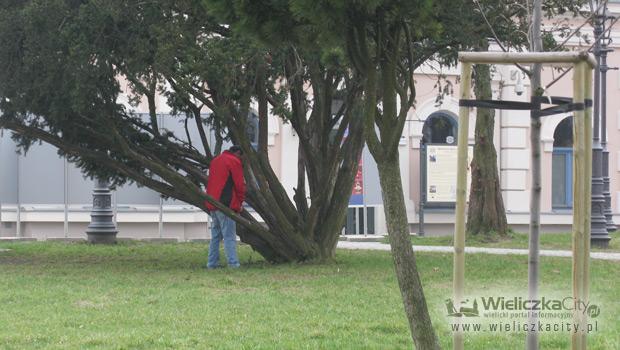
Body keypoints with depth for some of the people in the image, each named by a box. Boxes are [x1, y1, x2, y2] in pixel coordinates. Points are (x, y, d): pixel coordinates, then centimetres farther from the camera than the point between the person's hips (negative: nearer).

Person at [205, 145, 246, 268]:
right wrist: (240, 201, 5)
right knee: (229, 236, -10)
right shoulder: (234, 162, -5)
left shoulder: (215, 160, 20)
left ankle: (212, 263, 11)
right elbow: (240, 184, -8)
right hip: (226, 205, -8)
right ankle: (233, 263, -15)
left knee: (215, 235, 13)